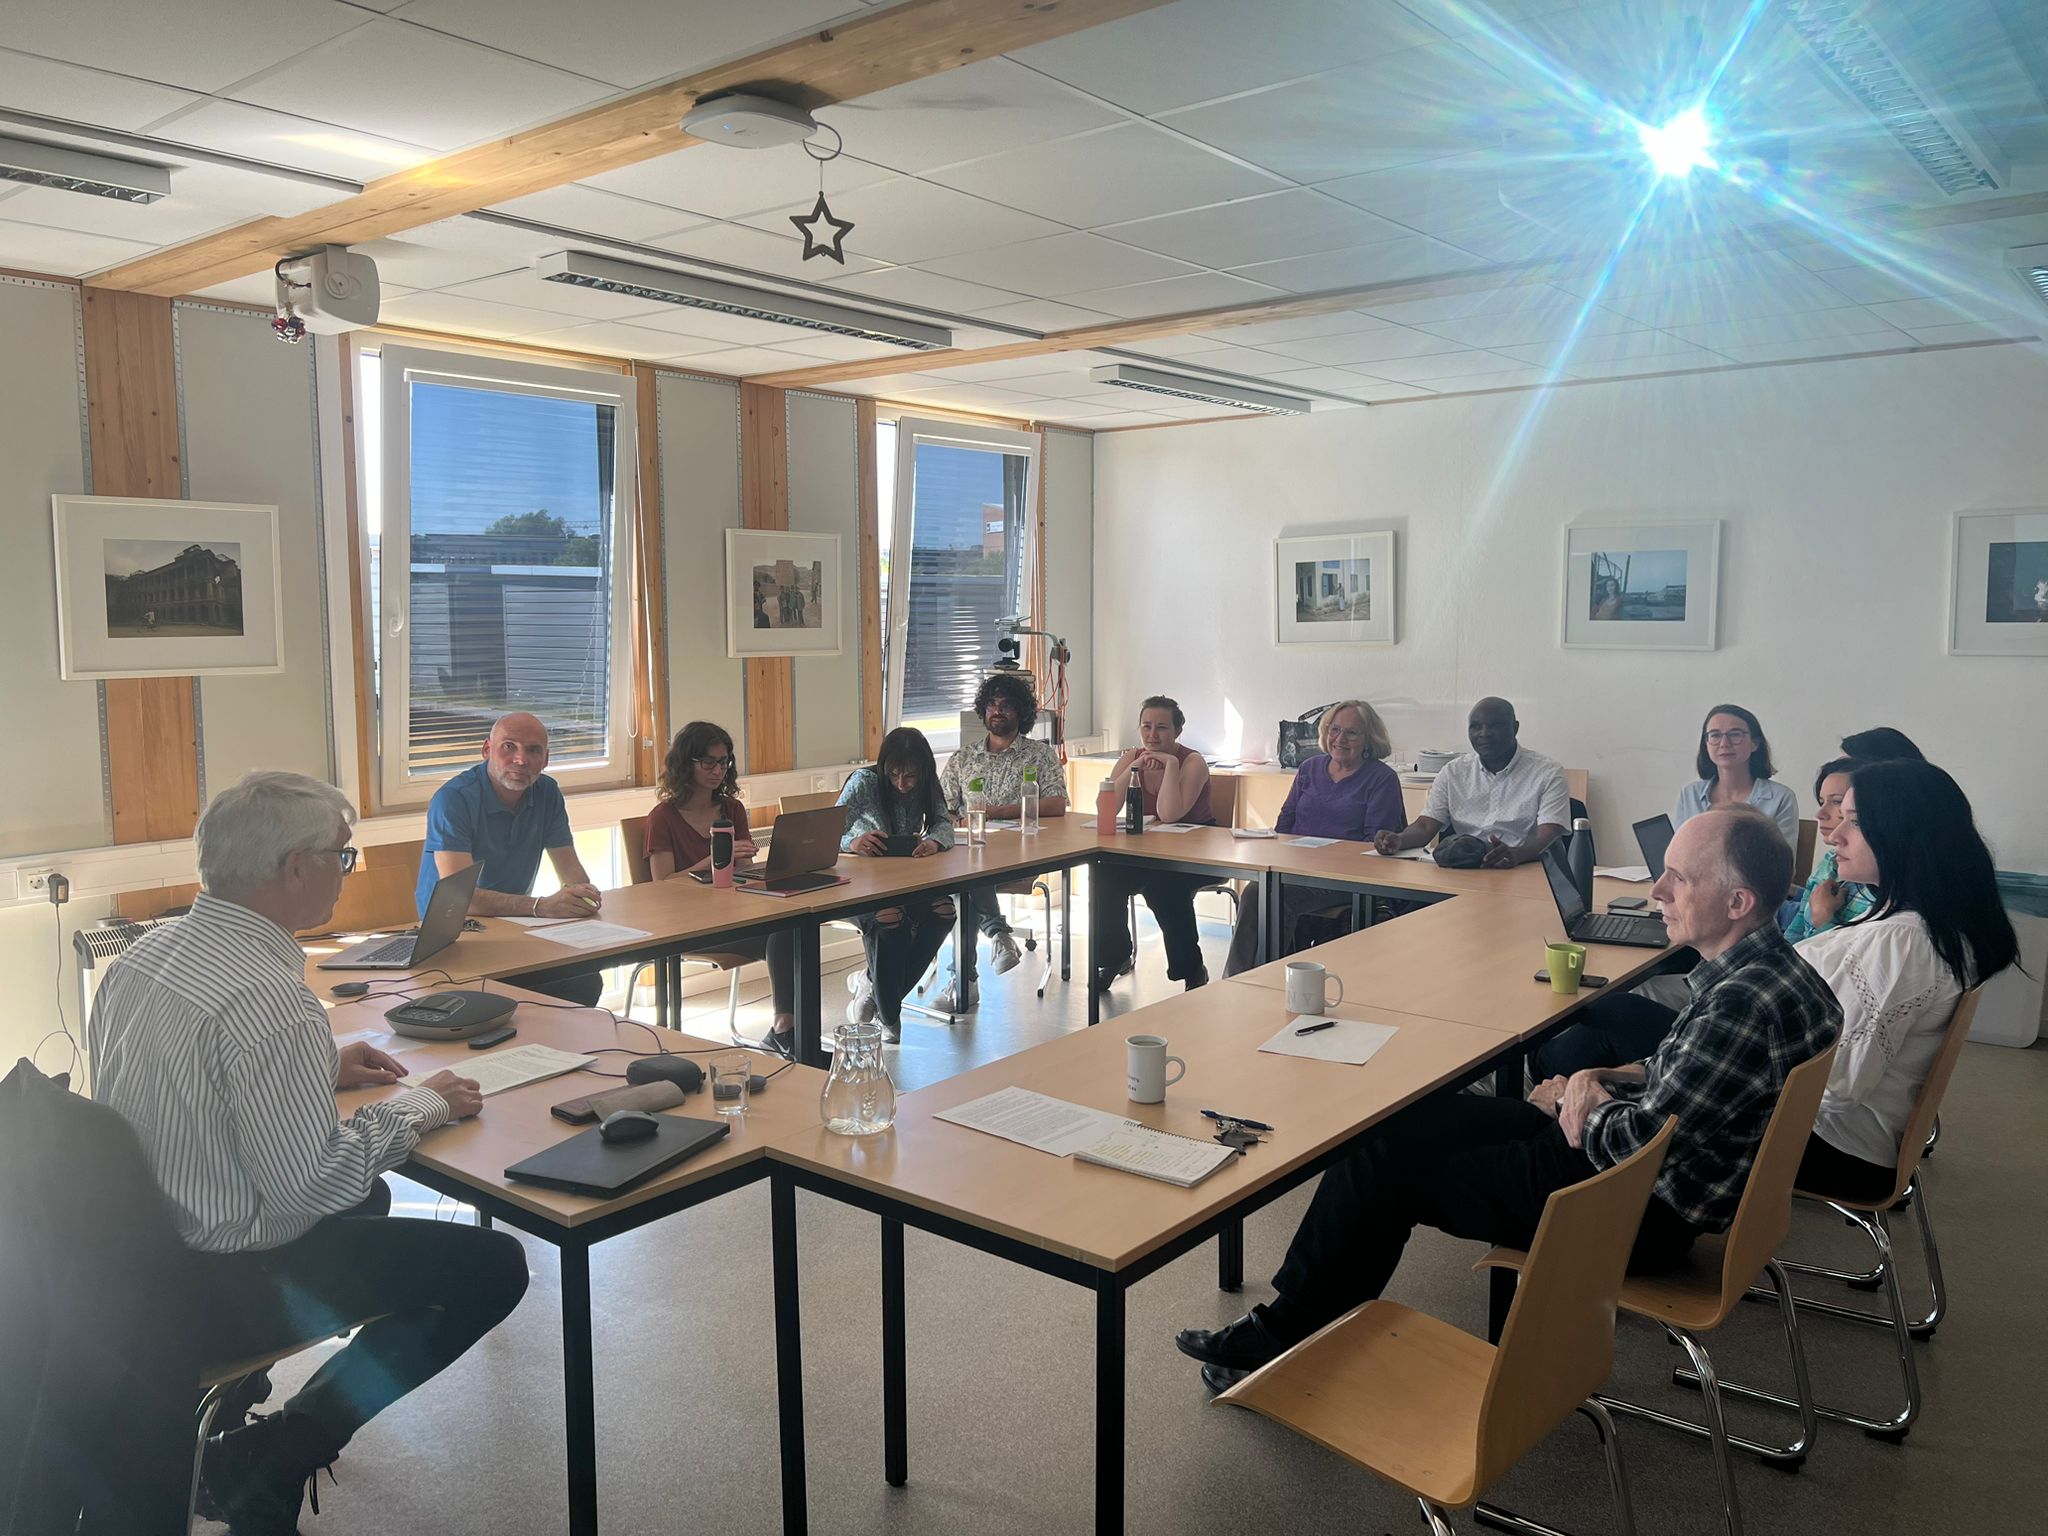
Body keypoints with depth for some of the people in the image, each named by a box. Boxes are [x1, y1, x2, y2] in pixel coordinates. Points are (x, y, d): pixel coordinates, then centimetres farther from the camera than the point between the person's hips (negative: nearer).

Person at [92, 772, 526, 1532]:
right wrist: (418, 1105, -13)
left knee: (367, 1196, 31)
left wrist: (318, 1068, 14)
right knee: (493, 1264, -4)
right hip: (216, 1288, -10)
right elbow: (312, 1183, -28)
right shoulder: (265, 995, -28)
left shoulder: (145, 954, 2)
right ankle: (270, 1458, 0)